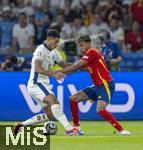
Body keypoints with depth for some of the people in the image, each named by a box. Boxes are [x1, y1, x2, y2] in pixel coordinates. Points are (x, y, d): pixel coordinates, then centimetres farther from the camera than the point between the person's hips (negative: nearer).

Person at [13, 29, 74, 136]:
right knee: (54, 101, -28)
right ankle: (68, 129, -38)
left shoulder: (53, 52, 14)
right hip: (36, 83, -10)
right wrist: (53, 74, -35)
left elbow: (63, 64, 21)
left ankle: (22, 125, 15)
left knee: (50, 114, 6)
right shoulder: (41, 50, -13)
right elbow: (37, 69, -24)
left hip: (44, 85, 10)